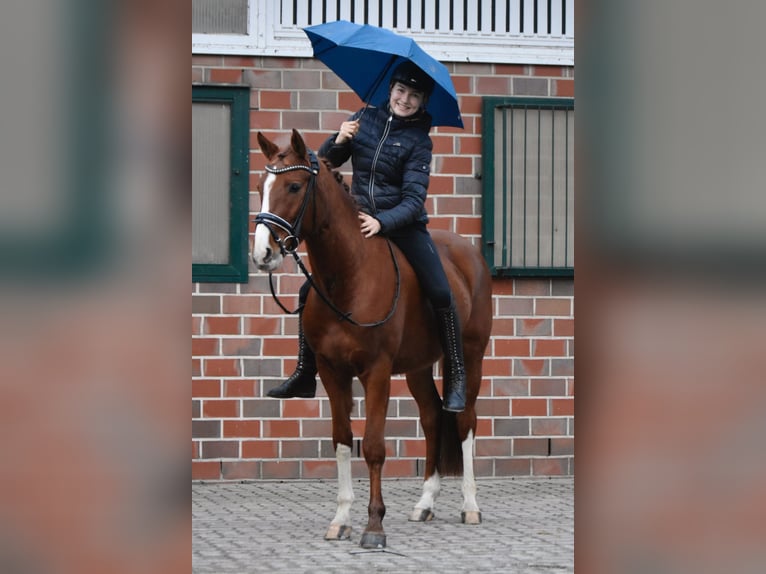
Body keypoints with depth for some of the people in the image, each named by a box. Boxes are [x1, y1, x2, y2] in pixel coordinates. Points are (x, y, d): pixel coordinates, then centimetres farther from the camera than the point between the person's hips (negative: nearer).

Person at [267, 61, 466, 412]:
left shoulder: (418, 141, -6)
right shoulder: (366, 119, 3)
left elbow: (413, 199, -13)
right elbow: (327, 161, 5)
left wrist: (381, 222, -30)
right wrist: (339, 141, -17)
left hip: (403, 224, -3)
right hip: (358, 222, 4)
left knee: (440, 294, -20)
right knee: (310, 291, 0)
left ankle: (456, 378, -9)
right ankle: (305, 375, 12)